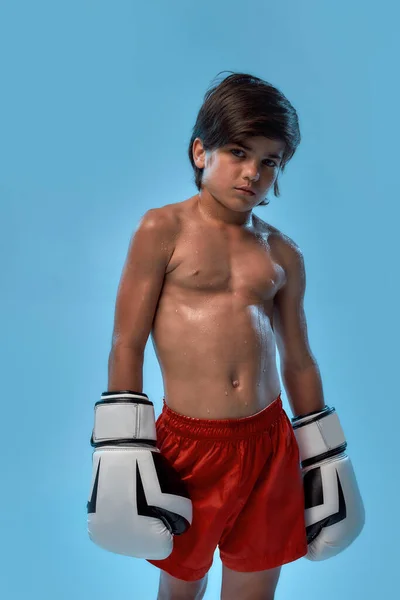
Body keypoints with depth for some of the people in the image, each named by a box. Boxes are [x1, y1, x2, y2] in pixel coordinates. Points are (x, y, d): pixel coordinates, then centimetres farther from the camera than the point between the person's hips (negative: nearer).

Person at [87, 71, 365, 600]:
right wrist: (122, 451, -9)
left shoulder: (283, 254, 6)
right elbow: (127, 345, -6)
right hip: (189, 444, -2)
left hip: (270, 445, 3)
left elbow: (298, 362, 11)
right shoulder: (163, 230, -5)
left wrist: (325, 459, 13)